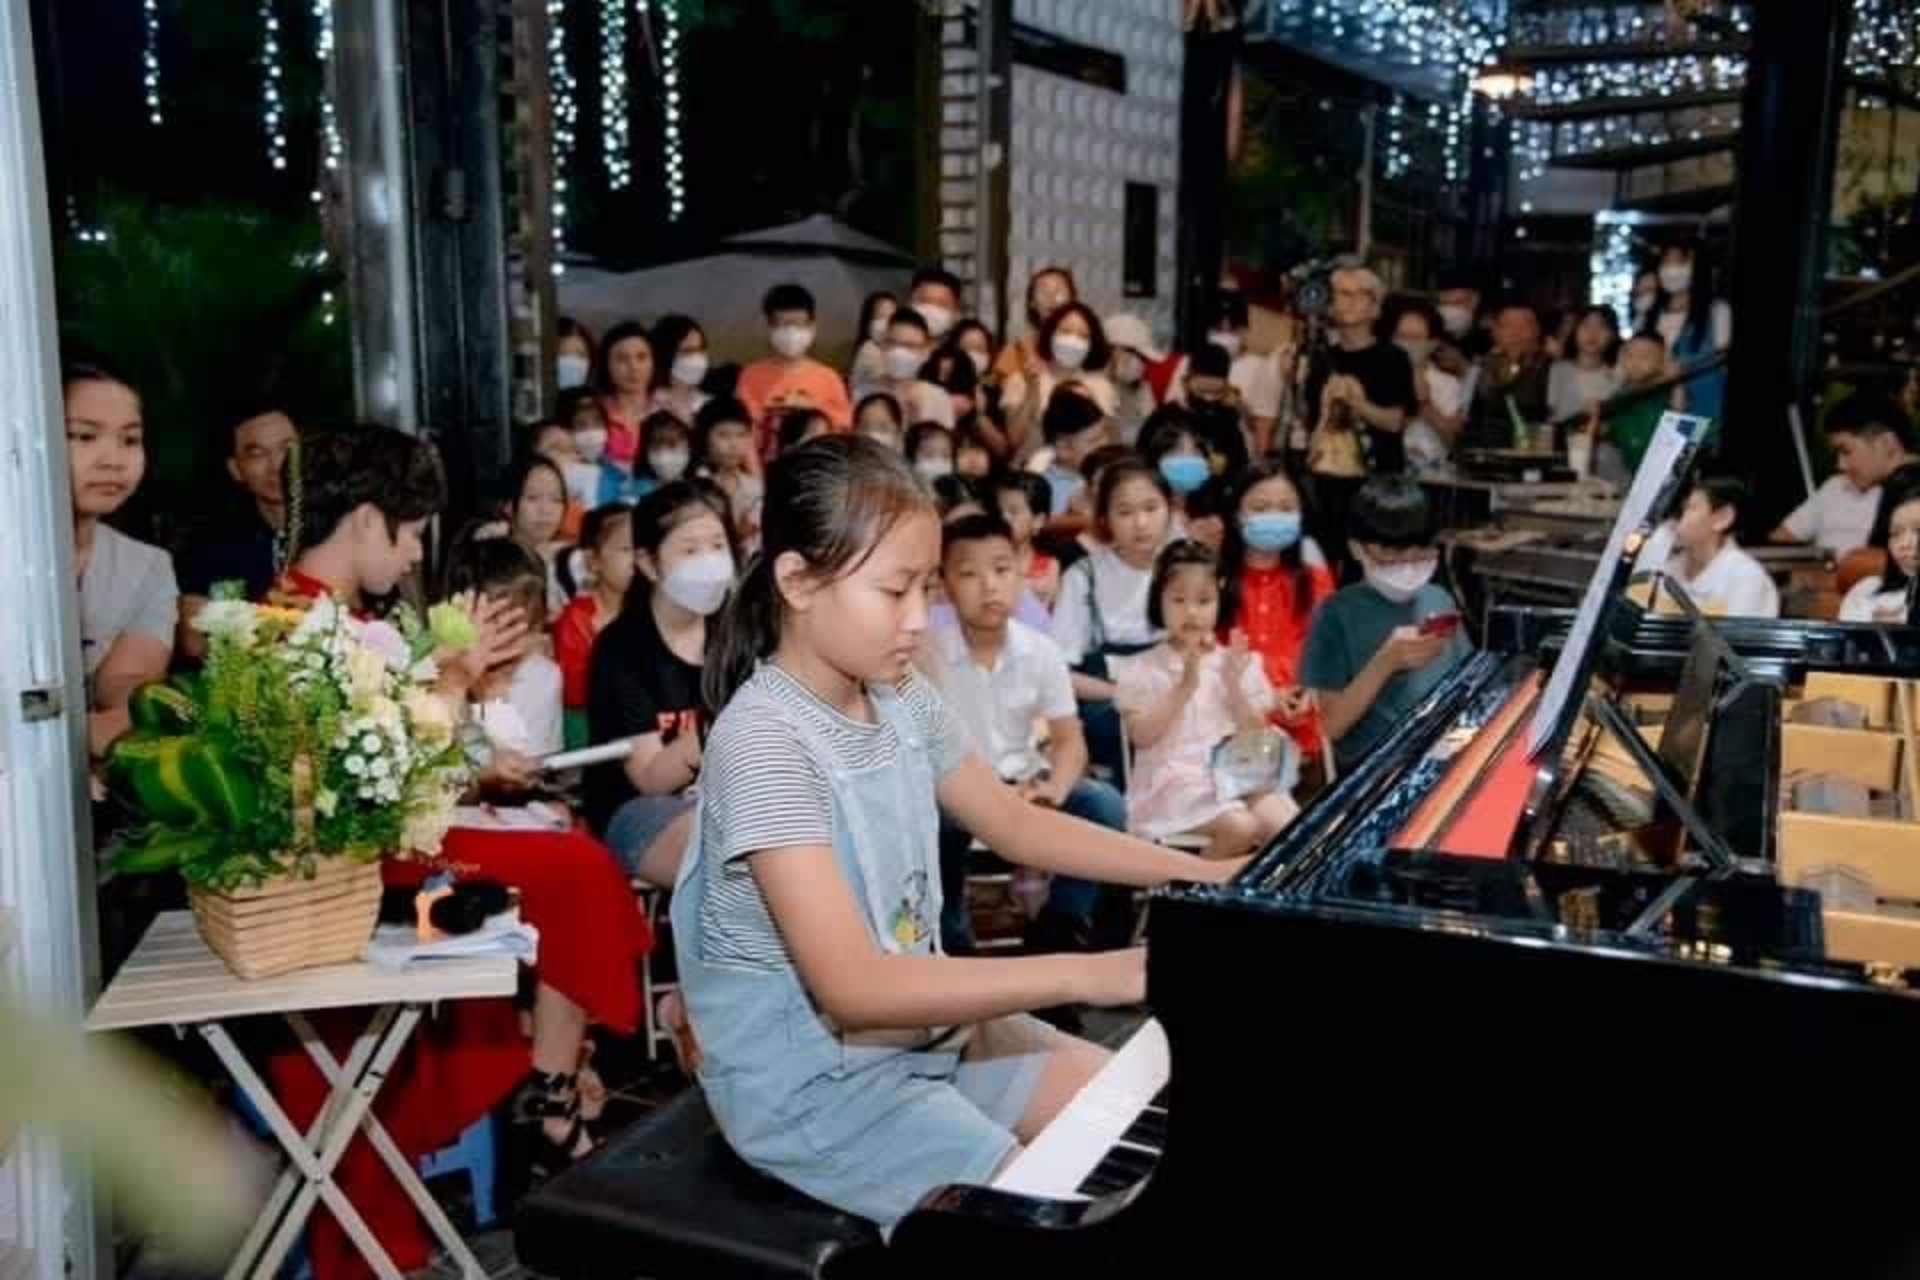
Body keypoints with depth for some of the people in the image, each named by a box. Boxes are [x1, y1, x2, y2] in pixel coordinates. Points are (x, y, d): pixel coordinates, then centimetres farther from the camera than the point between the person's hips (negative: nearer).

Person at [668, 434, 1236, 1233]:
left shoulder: (900, 699, -1)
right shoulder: (763, 740, -26)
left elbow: (1015, 825, 11)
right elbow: (851, 986, -33)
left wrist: (1201, 875, 3)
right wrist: (1085, 975, -36)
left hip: (924, 1020, 8)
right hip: (811, 1077, -8)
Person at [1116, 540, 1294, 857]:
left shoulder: (1237, 662, 12)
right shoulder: (1141, 669, 3)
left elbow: (1256, 734, 6)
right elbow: (1142, 735, -8)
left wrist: (1234, 685, -8)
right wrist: (1183, 688, -15)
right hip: (1176, 780, -4)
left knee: (1287, 825, -24)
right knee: (1240, 826, -30)